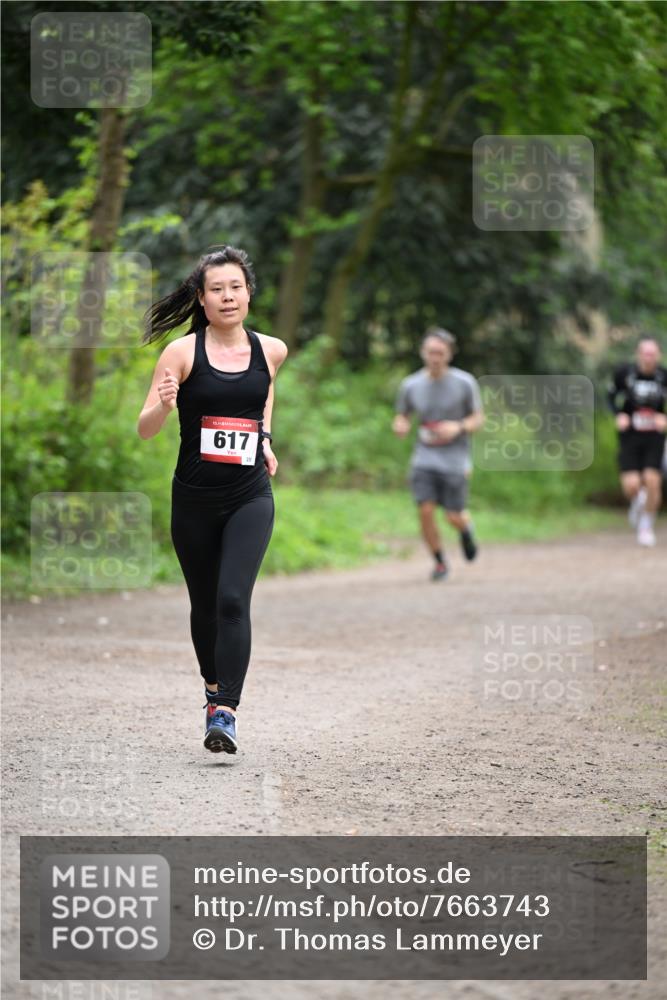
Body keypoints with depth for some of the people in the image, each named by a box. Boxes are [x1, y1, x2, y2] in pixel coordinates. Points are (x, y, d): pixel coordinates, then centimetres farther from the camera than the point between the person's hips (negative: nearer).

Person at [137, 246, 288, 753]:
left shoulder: (271, 350, 1)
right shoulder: (183, 352, -8)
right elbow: (145, 429, -7)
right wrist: (163, 405, -28)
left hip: (250, 497, 0)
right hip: (194, 498, 0)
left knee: (233, 599, -17)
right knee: (205, 604, 14)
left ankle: (226, 713, -21)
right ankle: (214, 686, 40)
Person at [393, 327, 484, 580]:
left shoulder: (464, 383, -6)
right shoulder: (411, 385, 0)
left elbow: (478, 418, 2)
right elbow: (401, 417, 13)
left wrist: (459, 428, -18)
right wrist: (400, 426, -11)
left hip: (455, 459, -1)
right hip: (424, 457, 1)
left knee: (454, 516, -2)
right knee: (425, 510, -13)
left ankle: (466, 528, 36)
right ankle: (440, 562, 6)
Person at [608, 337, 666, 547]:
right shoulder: (624, 373, -9)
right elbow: (611, 395, 8)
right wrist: (619, 415, -9)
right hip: (630, 437, 0)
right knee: (631, 485, -11)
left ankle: (647, 525, 13)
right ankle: (638, 501, 28)